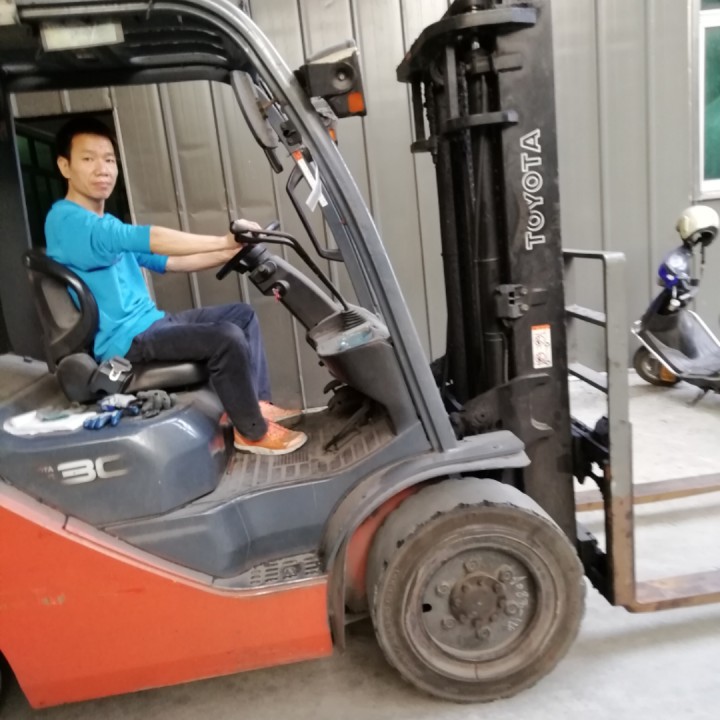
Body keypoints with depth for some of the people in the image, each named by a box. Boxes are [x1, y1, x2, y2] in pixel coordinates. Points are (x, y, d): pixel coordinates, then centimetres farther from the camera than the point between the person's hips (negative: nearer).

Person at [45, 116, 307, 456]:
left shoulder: (107, 224, 17)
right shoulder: (66, 221, -16)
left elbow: (165, 261, 18)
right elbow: (144, 238, -30)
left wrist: (229, 254, 9)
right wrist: (223, 241, -30)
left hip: (150, 323, 10)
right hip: (125, 340, -10)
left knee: (242, 314, 11)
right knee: (227, 338, -25)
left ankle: (258, 403, 11)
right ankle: (253, 431, -7)